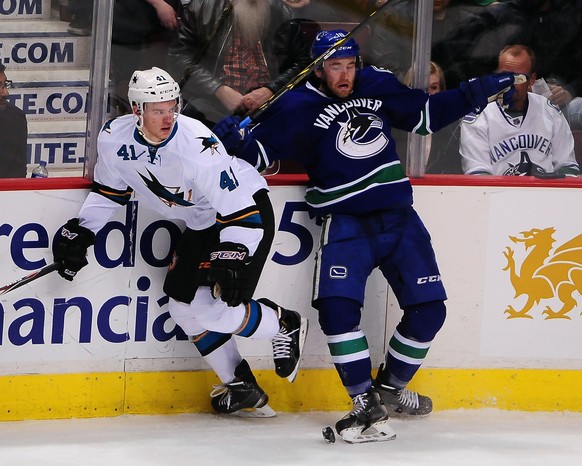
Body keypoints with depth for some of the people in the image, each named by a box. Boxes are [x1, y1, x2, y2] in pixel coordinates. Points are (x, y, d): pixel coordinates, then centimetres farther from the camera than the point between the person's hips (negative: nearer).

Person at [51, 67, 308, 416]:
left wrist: (232, 257, -37)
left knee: (213, 306, -17)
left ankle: (285, 325, 10)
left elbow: (241, 211, -29)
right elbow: (109, 190, 7)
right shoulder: (114, 138, -14)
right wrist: (81, 231, 0)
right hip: (201, 223, 8)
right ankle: (241, 387, 15)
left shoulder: (197, 145, -33)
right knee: (183, 304, 3)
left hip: (248, 208, -8)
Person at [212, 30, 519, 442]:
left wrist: (475, 94, 9)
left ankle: (391, 387, 23)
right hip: (345, 223, -4)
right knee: (336, 305, -25)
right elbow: (259, 151, -4)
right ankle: (366, 405, -14)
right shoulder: (297, 109, -5)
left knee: (429, 308, 1)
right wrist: (234, 141, -24)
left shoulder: (378, 86, 6)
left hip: (398, 218, 4)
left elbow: (425, 114, 17)